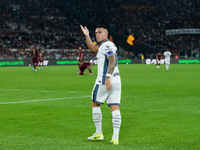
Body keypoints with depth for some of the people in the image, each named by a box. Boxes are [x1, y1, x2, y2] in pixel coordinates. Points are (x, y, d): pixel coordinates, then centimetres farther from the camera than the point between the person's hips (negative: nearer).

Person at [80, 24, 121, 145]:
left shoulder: (107, 45, -10)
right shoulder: (105, 46, 20)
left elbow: (112, 61, -23)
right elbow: (93, 48, 31)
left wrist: (108, 77, -31)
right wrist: (87, 36, 22)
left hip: (104, 81, -8)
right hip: (116, 81, 8)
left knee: (95, 104, 10)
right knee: (115, 108, 0)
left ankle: (99, 134, 13)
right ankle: (115, 137, -7)